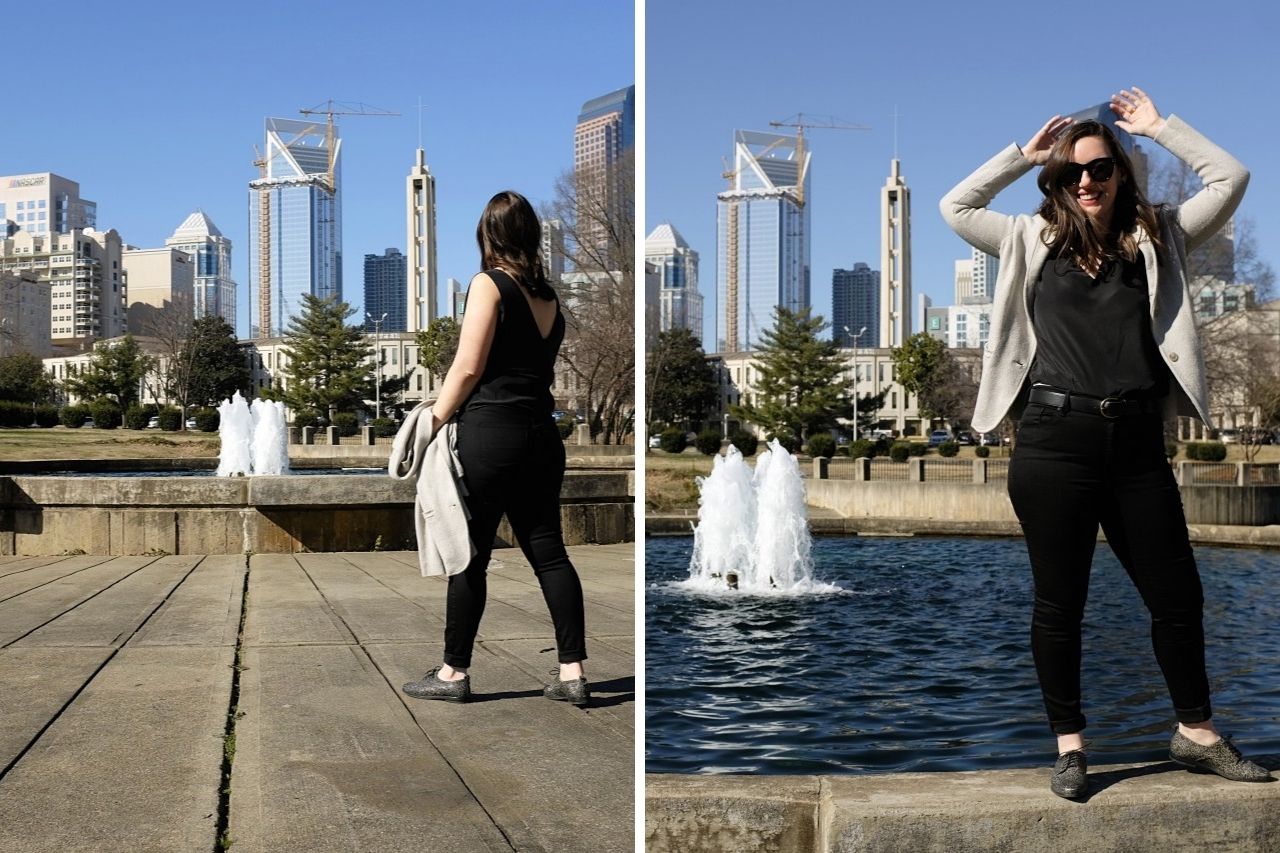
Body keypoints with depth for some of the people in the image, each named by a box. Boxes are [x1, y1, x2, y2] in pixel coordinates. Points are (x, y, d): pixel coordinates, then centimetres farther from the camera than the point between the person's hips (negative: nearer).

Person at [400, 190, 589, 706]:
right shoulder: (549, 296, 14)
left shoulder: (489, 284, -5)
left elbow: (468, 368, -11)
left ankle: (454, 673, 10)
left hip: (490, 434, -6)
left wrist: (433, 422, -3)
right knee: (549, 551, 7)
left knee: (469, 556, 2)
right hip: (541, 433, 6)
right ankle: (573, 673, 5)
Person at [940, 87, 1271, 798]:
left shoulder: (1156, 239, 13)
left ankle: (1195, 733, 25)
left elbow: (1229, 180, 11)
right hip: (1055, 441, -2)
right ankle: (1070, 746, 14)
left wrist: (1159, 126, 13)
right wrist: (1023, 154, 13)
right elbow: (955, 207, 13)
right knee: (1060, 603, 3)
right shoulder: (1035, 242, 11)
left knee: (1177, 592, 7)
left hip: (1136, 444, 2)